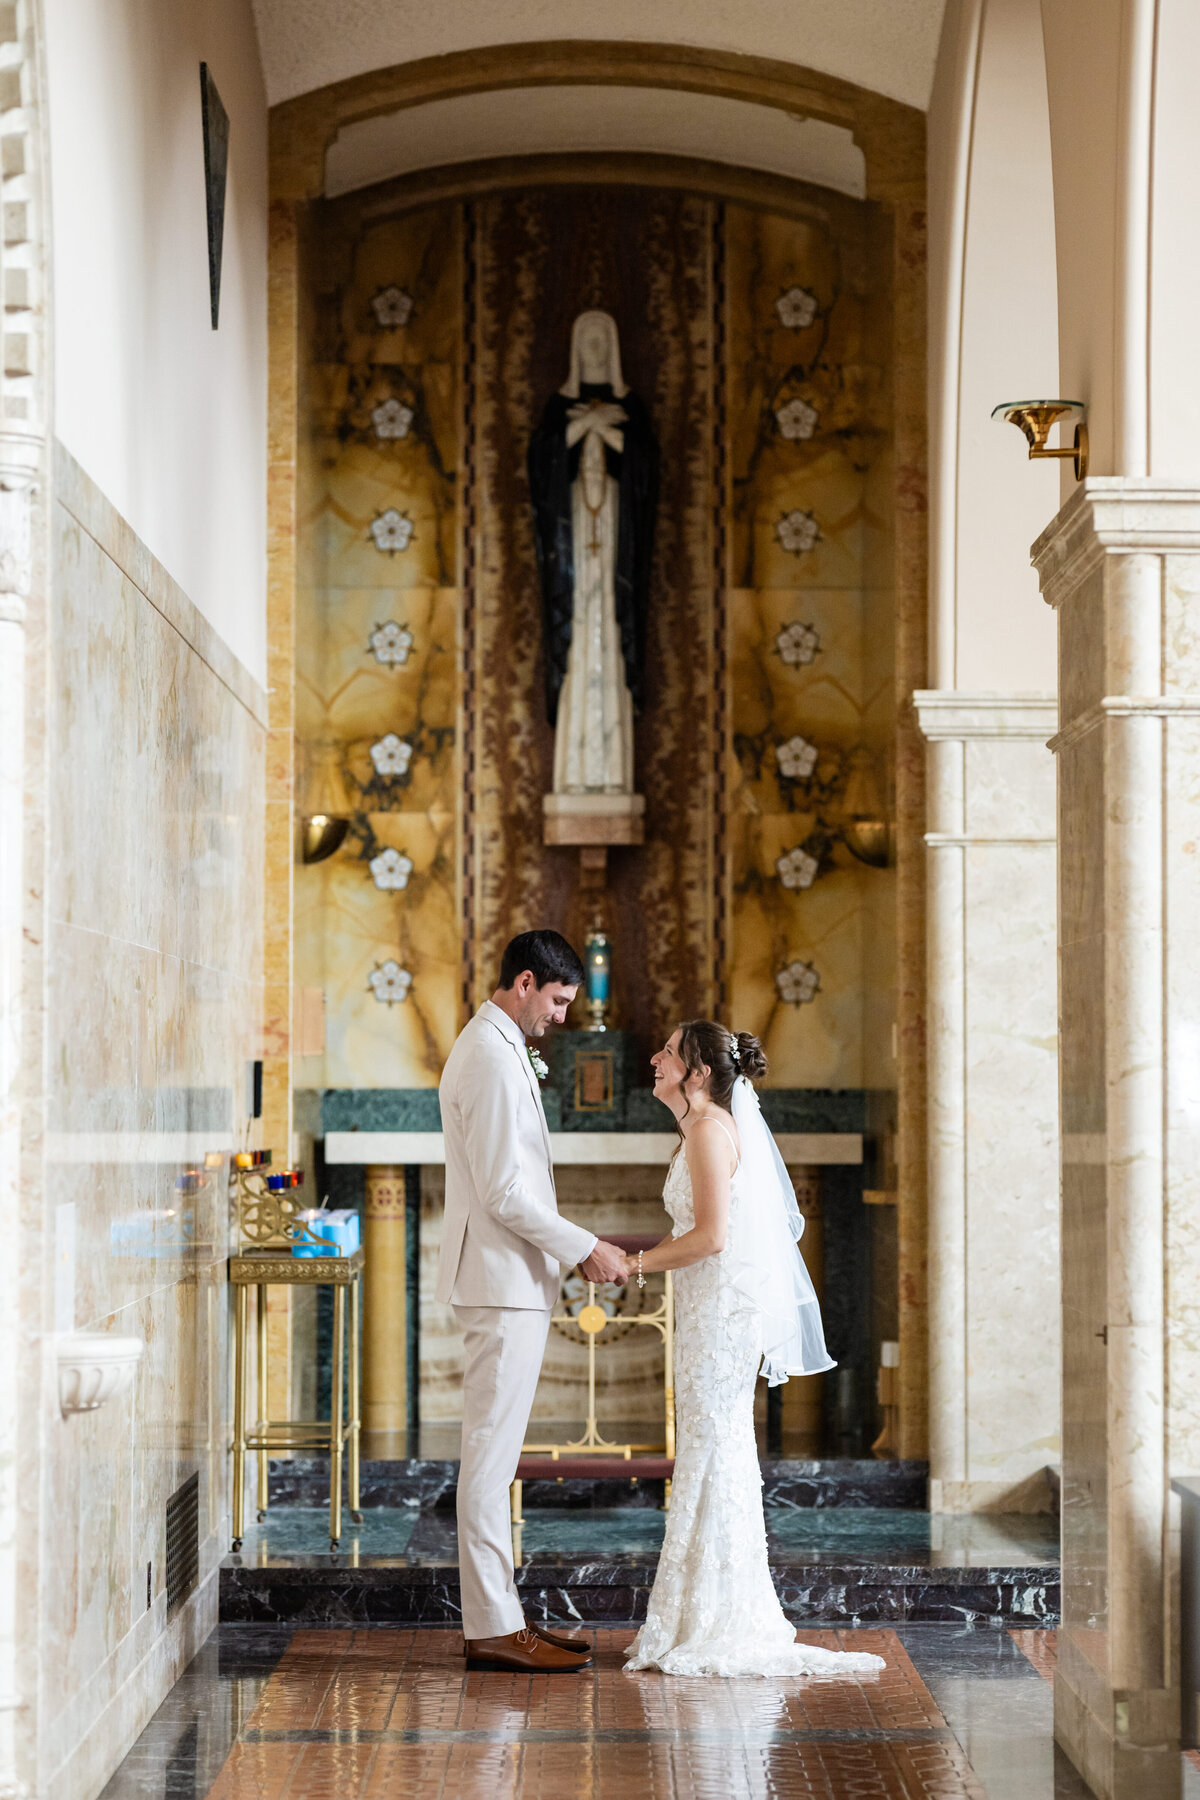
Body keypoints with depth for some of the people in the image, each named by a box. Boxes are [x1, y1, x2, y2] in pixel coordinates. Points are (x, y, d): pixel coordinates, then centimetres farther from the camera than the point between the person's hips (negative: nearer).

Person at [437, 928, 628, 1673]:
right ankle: (492, 1627, -5)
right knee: (493, 1451, -8)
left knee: (496, 1451, 12)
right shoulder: (494, 1060, -17)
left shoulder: (491, 1047, 17)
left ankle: (500, 1612, 17)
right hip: (503, 1282, -11)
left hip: (509, 1280, 11)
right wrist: (584, 1247, -14)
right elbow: (504, 1191, -21)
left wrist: (568, 1247, 20)